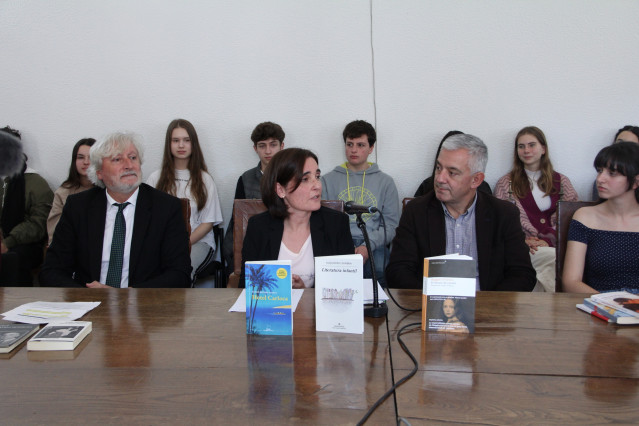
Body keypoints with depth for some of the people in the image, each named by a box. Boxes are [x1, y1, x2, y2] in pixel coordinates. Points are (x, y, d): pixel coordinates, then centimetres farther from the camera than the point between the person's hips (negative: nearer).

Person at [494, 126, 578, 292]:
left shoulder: (561, 181, 21)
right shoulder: (506, 183, 18)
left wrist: (548, 241, -8)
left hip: (555, 245, 2)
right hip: (522, 247, -2)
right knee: (556, 258, -34)